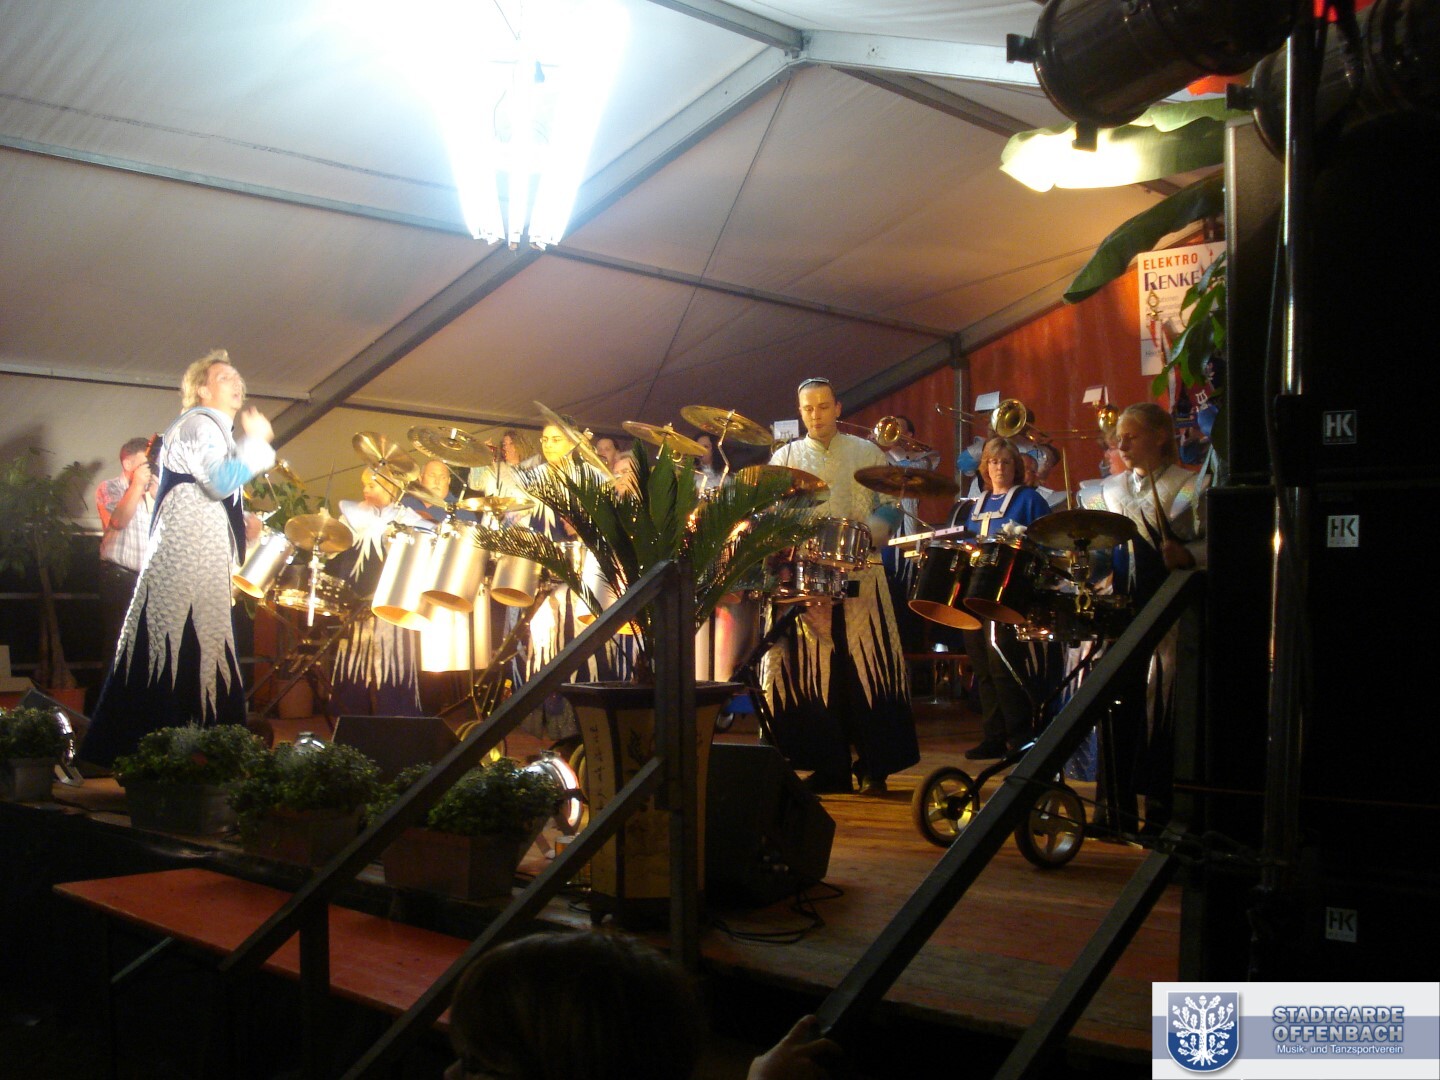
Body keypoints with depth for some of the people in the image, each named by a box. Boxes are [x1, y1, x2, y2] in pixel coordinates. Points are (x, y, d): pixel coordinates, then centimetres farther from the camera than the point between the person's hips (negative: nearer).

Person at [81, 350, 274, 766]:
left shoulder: (214, 429, 26)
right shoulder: (197, 423, -6)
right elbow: (222, 481, -21)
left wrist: (239, 525, 18)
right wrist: (255, 440, -11)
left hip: (203, 561, 10)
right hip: (186, 558, -10)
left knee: (197, 652, 8)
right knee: (180, 650, -12)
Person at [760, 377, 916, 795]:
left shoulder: (867, 454, 11)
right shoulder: (785, 458, 13)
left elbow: (890, 508, 5)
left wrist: (864, 534, -14)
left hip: (859, 575, -1)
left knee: (866, 667, -5)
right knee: (809, 672, -2)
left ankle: (875, 767, 4)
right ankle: (828, 768, 7)